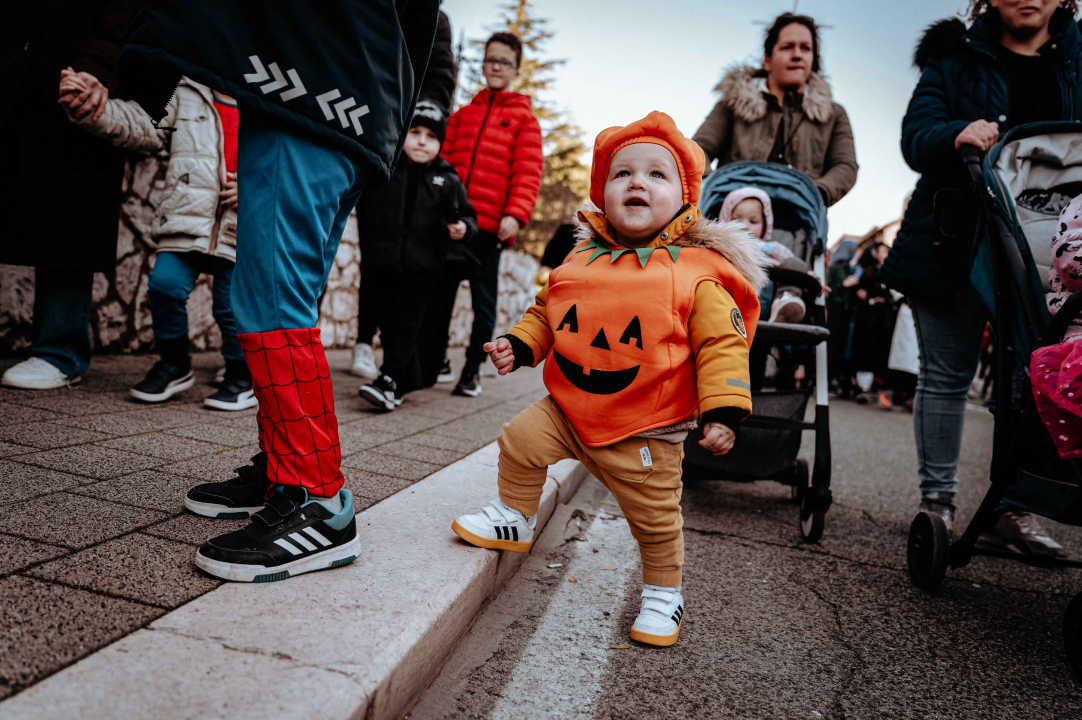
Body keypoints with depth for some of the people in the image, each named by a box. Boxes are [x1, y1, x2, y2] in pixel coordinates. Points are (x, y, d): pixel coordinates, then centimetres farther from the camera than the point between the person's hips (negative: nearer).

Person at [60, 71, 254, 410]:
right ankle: (174, 363, 14)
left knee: (232, 305, -4)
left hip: (240, 230, -2)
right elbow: (136, 124, 8)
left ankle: (242, 376, 20)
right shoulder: (185, 98, 14)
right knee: (165, 284, -11)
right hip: (187, 220, 2)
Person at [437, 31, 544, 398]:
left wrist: (515, 214, -15)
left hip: (490, 225, -3)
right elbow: (443, 159, 17)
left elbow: (528, 172, -2)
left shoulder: (523, 117, 8)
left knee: (483, 299, 1)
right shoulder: (463, 115, 19)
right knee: (441, 293, 7)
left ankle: (473, 368, 10)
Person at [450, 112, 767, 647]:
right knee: (520, 442, 0)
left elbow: (723, 343, -10)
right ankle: (515, 520, 27)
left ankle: (663, 592, 35)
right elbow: (545, 314, 15)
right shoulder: (581, 262, 2)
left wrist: (722, 411, -17)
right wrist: (517, 346, -1)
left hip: (646, 433, -3)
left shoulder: (697, 274, -11)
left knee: (655, 519, 8)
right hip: (567, 409, 4)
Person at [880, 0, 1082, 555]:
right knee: (947, 375, 2)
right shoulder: (957, 56, 7)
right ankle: (937, 497, 12)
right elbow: (915, 136, -4)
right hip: (954, 245, -2)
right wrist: (957, 135, -27)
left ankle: (1010, 504, 15)